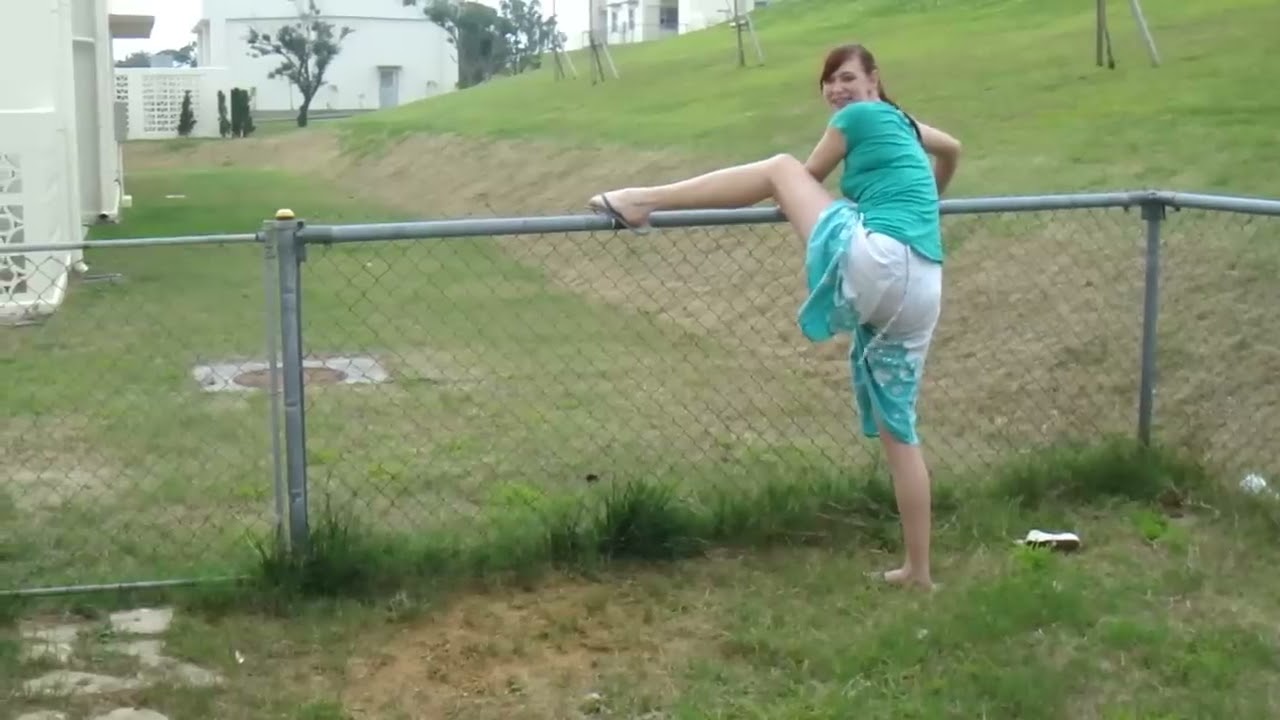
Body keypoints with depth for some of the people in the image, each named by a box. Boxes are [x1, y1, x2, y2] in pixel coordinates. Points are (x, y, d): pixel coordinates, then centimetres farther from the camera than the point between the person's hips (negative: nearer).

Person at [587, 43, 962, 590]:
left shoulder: (861, 115, 6)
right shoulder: (899, 121, 29)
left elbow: (805, 178, 17)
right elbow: (952, 149, 50)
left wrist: (794, 207, 40)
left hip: (877, 264, -8)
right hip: (920, 293, 8)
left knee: (781, 168, 5)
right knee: (898, 430, 12)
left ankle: (644, 201, -1)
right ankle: (918, 570, 14)